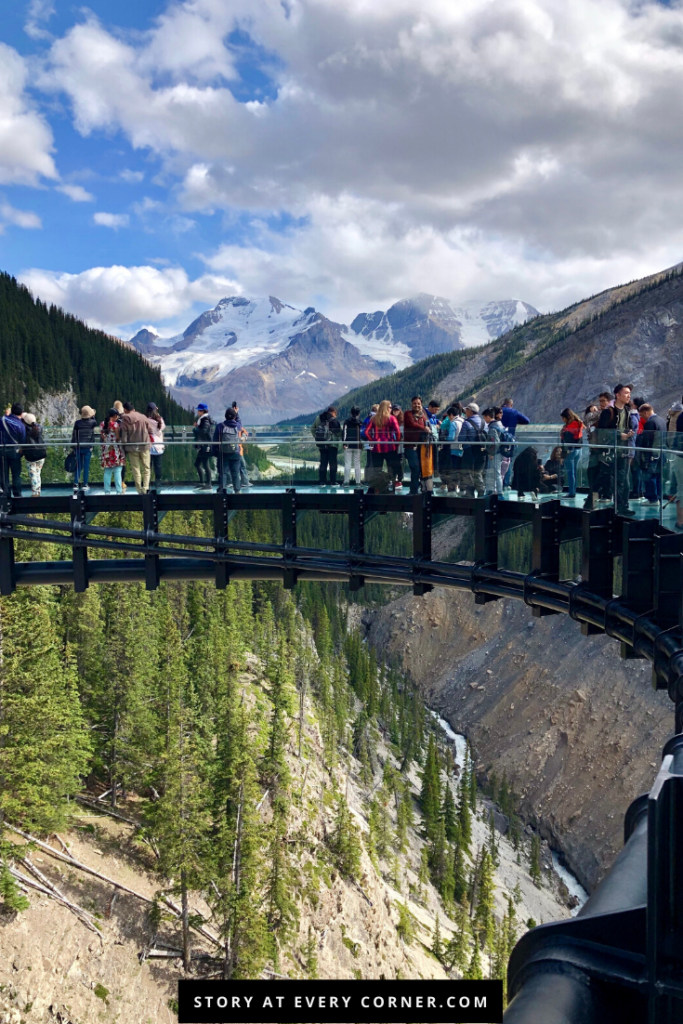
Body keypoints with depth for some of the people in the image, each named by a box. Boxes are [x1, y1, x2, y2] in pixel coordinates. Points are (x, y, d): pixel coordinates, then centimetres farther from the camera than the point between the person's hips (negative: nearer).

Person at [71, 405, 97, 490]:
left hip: (78, 447, 1)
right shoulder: (92, 422, -6)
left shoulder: (77, 423, -3)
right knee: (86, 466, 3)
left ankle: (76, 483, 5)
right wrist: (93, 416, 31)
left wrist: (73, 445, 9)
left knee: (78, 466, 9)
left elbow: (74, 435, 1)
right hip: (88, 447, -1)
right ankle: (85, 485, 3)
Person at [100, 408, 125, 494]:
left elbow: (102, 437, 7)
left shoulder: (102, 424, 4)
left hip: (106, 449, 5)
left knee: (107, 472, 7)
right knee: (117, 472, 0)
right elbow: (118, 438, -10)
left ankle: (107, 491, 8)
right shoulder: (115, 424, -11)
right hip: (115, 449, -4)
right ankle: (119, 491, -1)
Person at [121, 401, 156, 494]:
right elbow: (151, 429, 4)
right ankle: (145, 487, -6)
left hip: (131, 448, -1)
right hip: (144, 446, 1)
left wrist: (124, 448, 4)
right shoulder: (142, 417, -1)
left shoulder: (124, 420, -5)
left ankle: (139, 489, 9)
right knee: (146, 468, 9)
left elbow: (123, 436, -5)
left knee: (135, 468, 8)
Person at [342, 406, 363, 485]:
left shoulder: (347, 421, -1)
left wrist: (344, 443, -4)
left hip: (348, 446, 0)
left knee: (347, 464, 2)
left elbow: (344, 432, -5)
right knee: (357, 464, 6)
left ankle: (346, 481, -1)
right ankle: (358, 482, 4)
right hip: (357, 446, 0)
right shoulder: (360, 422, -1)